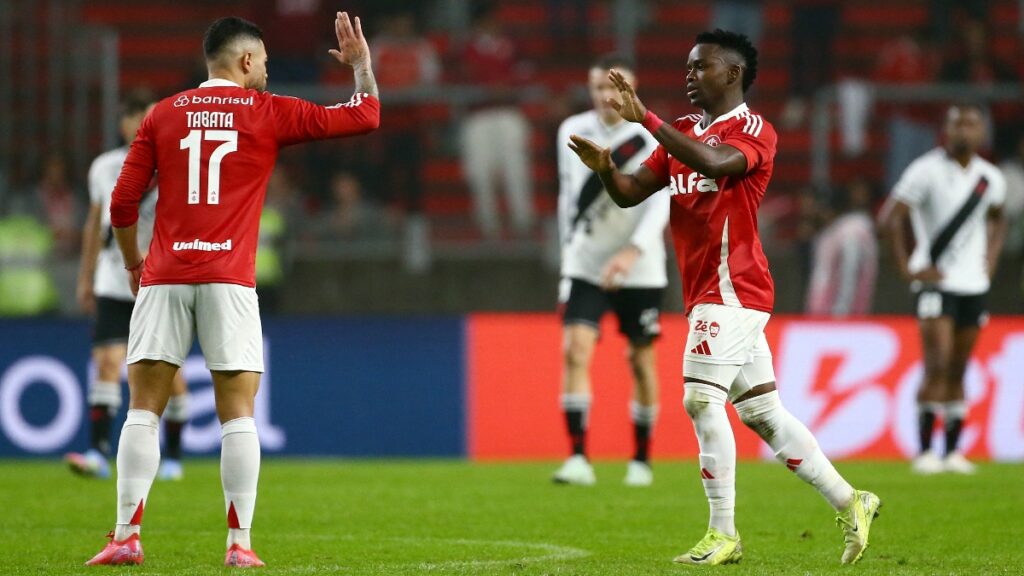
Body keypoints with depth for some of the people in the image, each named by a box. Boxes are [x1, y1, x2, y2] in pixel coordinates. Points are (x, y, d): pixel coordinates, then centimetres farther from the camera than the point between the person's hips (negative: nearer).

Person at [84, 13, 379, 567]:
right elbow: (365, 117, 9)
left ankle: (126, 537, -3)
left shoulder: (163, 115, 11)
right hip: (229, 280, -2)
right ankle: (239, 543, -3)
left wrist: (133, 263, 22)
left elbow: (122, 203, 8)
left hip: (163, 278, 2)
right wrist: (361, 64, 26)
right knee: (238, 414, 1)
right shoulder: (268, 112, 5)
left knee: (142, 410, 4)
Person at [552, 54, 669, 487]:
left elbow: (661, 203, -20)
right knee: (575, 350, -15)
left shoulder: (652, 139, -11)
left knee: (641, 360, 6)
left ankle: (642, 459, 21)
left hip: (640, 269, -2)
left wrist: (633, 251, -34)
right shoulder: (572, 131, 1)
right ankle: (578, 459, -19)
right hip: (585, 265, 2)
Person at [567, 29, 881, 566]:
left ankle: (723, 535, -11)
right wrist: (604, 167, -11)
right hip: (710, 292, 9)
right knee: (762, 411, 10)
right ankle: (849, 502, 18)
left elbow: (714, 163, -29)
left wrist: (646, 118, -31)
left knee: (703, 400, -14)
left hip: (730, 288, -9)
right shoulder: (684, 133, 17)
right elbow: (631, 193, 11)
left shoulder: (755, 131, -8)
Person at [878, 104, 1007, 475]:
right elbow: (890, 217, -8)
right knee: (938, 365, -14)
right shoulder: (927, 170, -9)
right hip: (936, 281, -5)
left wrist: (991, 259, 14)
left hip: (973, 284, 5)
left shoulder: (990, 178, 8)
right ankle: (925, 452, -11)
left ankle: (953, 452, 11)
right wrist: (907, 268, -11)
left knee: (958, 371, 7)